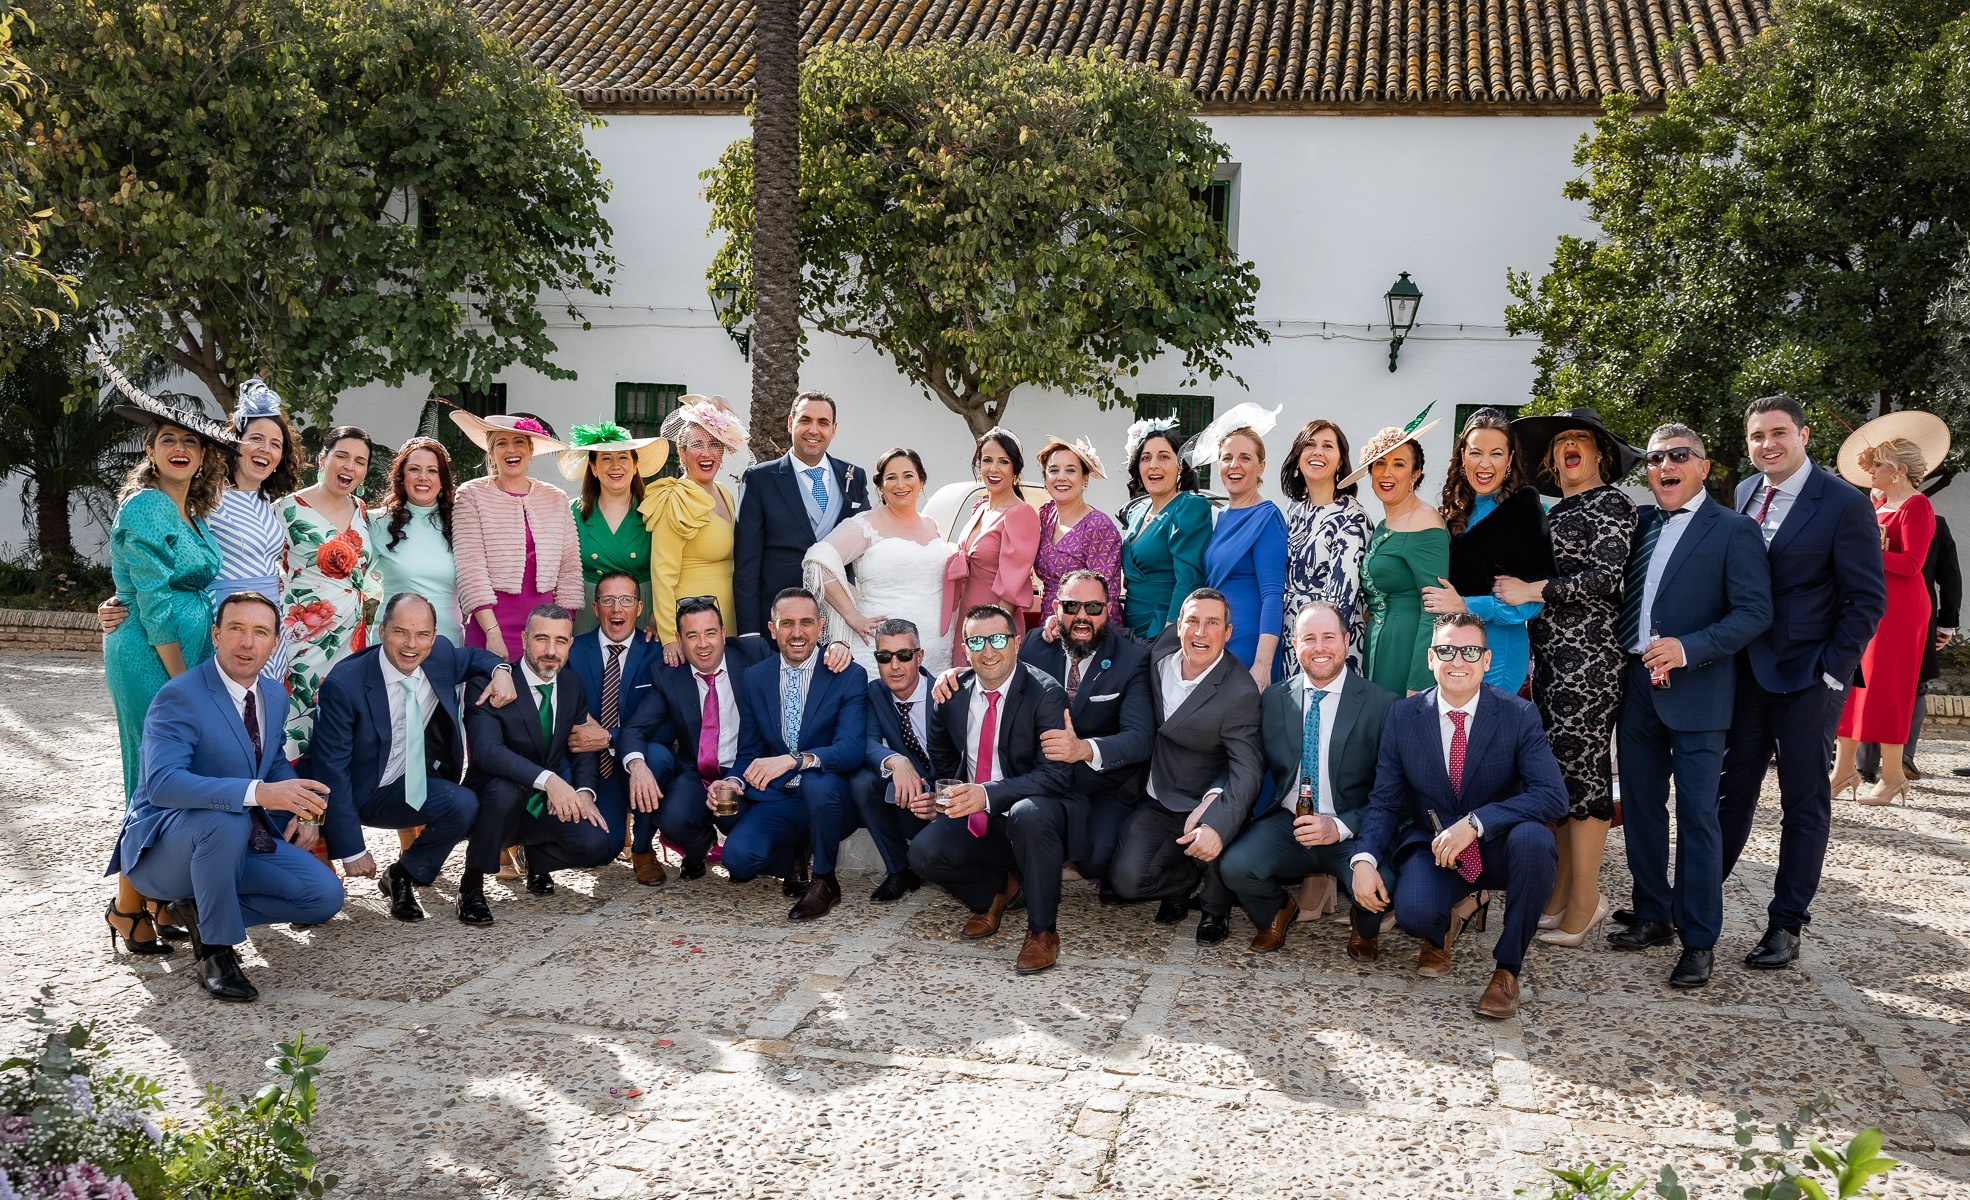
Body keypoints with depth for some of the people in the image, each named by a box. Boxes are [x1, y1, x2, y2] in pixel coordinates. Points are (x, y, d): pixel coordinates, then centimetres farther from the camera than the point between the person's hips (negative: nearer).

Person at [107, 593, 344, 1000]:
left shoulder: (275, 696, 5)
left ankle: (200, 909, 7)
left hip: (241, 843, 7)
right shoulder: (180, 696, -19)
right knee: (224, 819, -40)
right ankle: (215, 949, -21)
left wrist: (300, 809, 0)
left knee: (326, 896, -11)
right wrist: (258, 792, -46)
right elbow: (163, 782, -34)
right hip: (163, 850, -7)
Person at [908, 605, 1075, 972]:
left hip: (1035, 815, -4)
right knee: (924, 853, -22)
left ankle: (1042, 930, -17)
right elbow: (944, 762, 20)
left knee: (1029, 813, -39)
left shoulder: (1045, 694, -14)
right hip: (976, 822, 5)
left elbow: (1053, 775, -22)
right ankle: (996, 889, 11)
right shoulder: (952, 695, 2)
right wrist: (938, 799, -1)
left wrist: (987, 794, -34)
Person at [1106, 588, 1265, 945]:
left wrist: (1216, 824, -43)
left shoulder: (1239, 692, -20)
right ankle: (1185, 878, 18)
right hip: (1156, 804, 4)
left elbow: (1247, 770, -25)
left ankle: (1215, 908, 0)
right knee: (1127, 881, -17)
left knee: (1210, 844, -36)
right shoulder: (1161, 653, -3)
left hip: (1203, 805, -4)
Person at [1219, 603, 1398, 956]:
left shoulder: (1381, 704, -4)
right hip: (1285, 823, 2)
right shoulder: (1274, 699, 7)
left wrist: (1340, 827, -20)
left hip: (1351, 831, -2)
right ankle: (1278, 911, 13)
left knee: (1379, 882, -32)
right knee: (1234, 866, -25)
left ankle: (1363, 927, 10)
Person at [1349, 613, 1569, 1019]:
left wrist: (1475, 822, -32)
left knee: (1532, 837, -35)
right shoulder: (1402, 716, -4)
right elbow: (1384, 800, 0)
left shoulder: (1519, 716, -10)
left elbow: (1554, 796, -21)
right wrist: (1364, 859, -19)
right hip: (1431, 847, 1)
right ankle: (1455, 912, 12)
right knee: (1414, 913, -31)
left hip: (1496, 848, 0)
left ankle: (1507, 967, -14)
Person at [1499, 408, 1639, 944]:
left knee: (1580, 767, -5)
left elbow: (1606, 578, -16)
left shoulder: (1610, 503, -6)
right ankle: (1561, 891, 16)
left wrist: (1532, 591, -13)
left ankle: (1583, 900, 3)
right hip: (1551, 653, 8)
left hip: (1588, 653, -8)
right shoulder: (1558, 509, 18)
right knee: (1558, 767, 9)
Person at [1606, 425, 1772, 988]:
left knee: (1697, 815, -4)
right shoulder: (1639, 524, 13)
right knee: (1641, 807, 11)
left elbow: (1755, 611, -11)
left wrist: (1688, 648, -20)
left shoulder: (1734, 530, -4)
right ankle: (1654, 916, 24)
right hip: (1637, 689, 6)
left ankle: (1699, 940, 3)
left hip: (1696, 693, -6)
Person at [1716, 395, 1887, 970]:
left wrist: (1832, 670, -13)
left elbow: (1867, 598, -9)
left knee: (1805, 801, 5)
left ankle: (1786, 924, 13)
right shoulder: (1744, 494, 6)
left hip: (1807, 679, -5)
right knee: (1733, 788, 13)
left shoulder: (1845, 505, -11)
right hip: (1746, 670, 5)